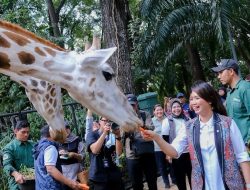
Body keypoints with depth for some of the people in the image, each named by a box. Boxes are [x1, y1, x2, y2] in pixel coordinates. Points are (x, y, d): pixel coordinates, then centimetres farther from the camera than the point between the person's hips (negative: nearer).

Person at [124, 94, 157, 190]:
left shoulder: (145, 114, 4)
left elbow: (151, 128, -11)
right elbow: (121, 134, -6)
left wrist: (143, 126, -33)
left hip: (147, 153, 0)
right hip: (132, 156, 0)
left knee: (152, 182, 11)